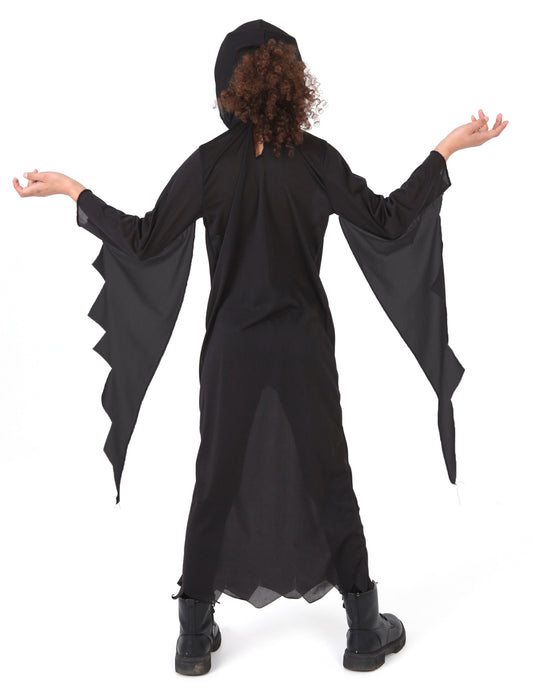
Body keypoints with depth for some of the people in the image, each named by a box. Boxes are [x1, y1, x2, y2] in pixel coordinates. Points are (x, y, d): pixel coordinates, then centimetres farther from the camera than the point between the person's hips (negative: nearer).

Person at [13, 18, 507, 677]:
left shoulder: (212, 162, -9)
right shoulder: (316, 159, -7)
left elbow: (145, 238, -8)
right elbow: (388, 221, -4)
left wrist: (71, 190, 4)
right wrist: (448, 148, 4)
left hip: (233, 348, 0)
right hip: (306, 346, 0)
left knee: (217, 482, 12)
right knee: (328, 479, 11)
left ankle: (195, 636, 21)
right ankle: (365, 631, 22)